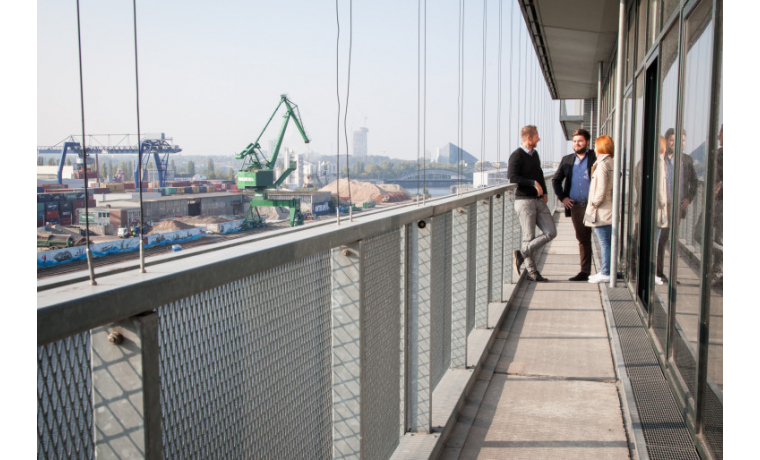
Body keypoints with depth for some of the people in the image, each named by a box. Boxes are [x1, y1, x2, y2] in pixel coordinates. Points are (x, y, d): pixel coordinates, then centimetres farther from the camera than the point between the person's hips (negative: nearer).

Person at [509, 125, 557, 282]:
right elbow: (513, 178, -21)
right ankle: (532, 271, 8)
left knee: (551, 232, 0)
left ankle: (522, 254, 7)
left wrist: (544, 192, 15)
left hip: (538, 201, 8)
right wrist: (534, 183, -20)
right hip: (524, 200, -8)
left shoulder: (534, 154, 16)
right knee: (529, 237, -3)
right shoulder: (516, 156, -9)